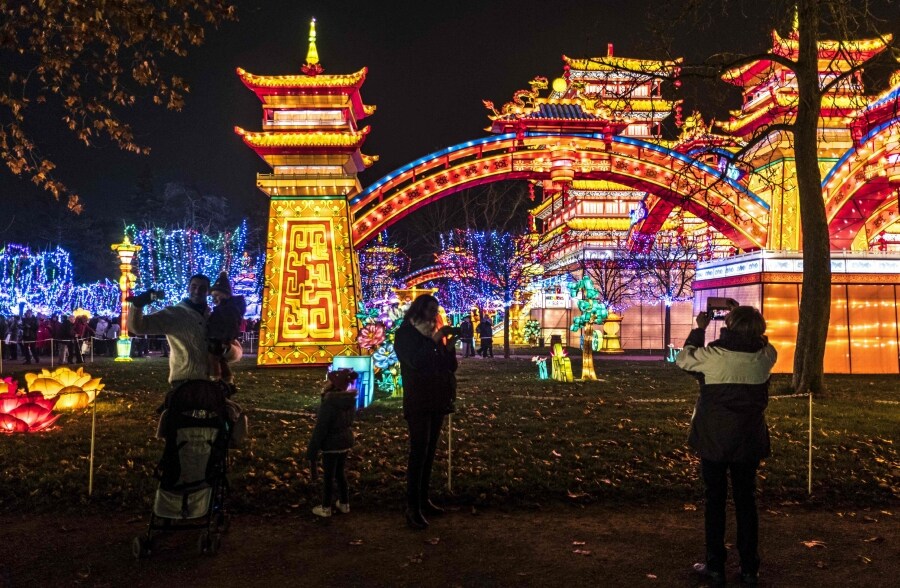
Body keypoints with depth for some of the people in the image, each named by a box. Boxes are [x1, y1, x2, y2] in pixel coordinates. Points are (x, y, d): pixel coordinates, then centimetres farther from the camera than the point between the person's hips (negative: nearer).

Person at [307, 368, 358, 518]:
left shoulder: (329, 403, -25)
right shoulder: (350, 400, -1)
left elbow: (320, 429, -22)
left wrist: (312, 451, -15)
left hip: (331, 444, -7)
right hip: (346, 441, 7)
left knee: (328, 476, 9)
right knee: (340, 472, 23)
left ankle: (326, 508, 22)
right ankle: (344, 503, 33)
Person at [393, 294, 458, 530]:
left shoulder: (434, 334, 14)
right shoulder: (405, 334, -4)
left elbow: (451, 366, 10)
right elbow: (416, 362, -19)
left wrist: (449, 345, -6)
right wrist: (434, 341, -21)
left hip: (437, 401, 7)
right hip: (418, 402, -7)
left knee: (430, 451, 7)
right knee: (419, 451, -12)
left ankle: (423, 499, 13)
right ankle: (412, 507, -12)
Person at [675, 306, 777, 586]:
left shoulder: (712, 354, -16)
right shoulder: (765, 356, -8)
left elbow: (683, 360, 2)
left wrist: (699, 329, 9)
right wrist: (750, 326, 12)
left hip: (714, 440, -2)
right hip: (749, 441, 2)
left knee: (715, 501, 9)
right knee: (746, 501, 13)